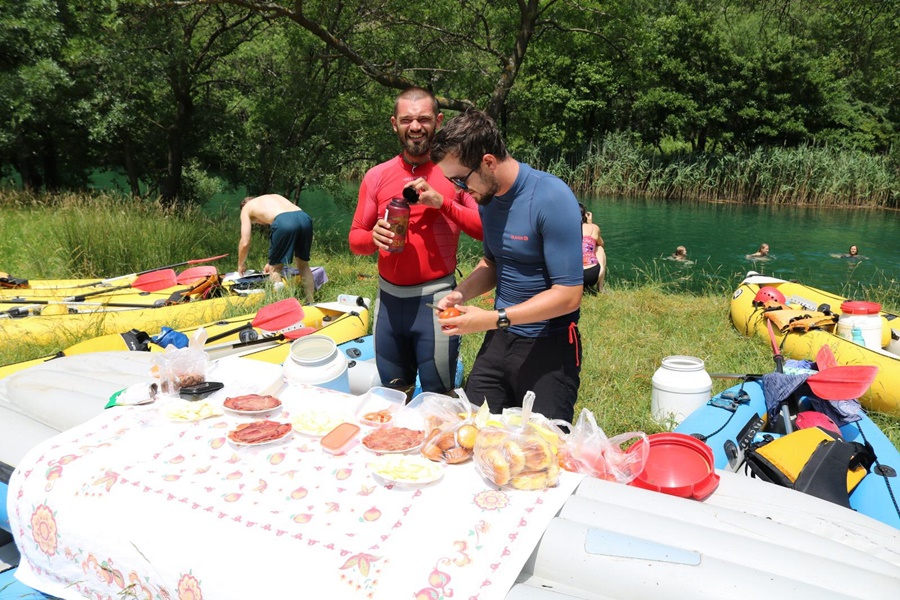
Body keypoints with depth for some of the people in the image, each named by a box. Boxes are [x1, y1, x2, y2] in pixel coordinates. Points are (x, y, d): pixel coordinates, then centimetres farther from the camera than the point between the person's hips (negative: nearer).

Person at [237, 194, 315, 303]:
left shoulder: (247, 208, 26)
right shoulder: (274, 197, 41)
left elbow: (245, 243, 19)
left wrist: (241, 264, 35)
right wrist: (273, 260, 45)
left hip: (284, 222, -5)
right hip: (305, 218, 5)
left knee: (275, 269, 13)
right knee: (303, 264, 24)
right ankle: (311, 303, 27)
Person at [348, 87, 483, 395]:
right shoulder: (376, 176, 5)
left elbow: (485, 229, -8)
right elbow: (355, 239, 8)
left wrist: (442, 202, -19)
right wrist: (374, 237, -14)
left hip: (435, 298, -3)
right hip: (388, 297, 4)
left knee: (438, 398, 6)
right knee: (392, 394, 18)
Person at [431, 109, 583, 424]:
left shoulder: (552, 198, -21)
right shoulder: (487, 197, 2)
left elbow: (568, 295, -22)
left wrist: (492, 319, -23)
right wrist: (461, 293, -2)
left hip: (550, 346, -6)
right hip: (499, 339, 7)